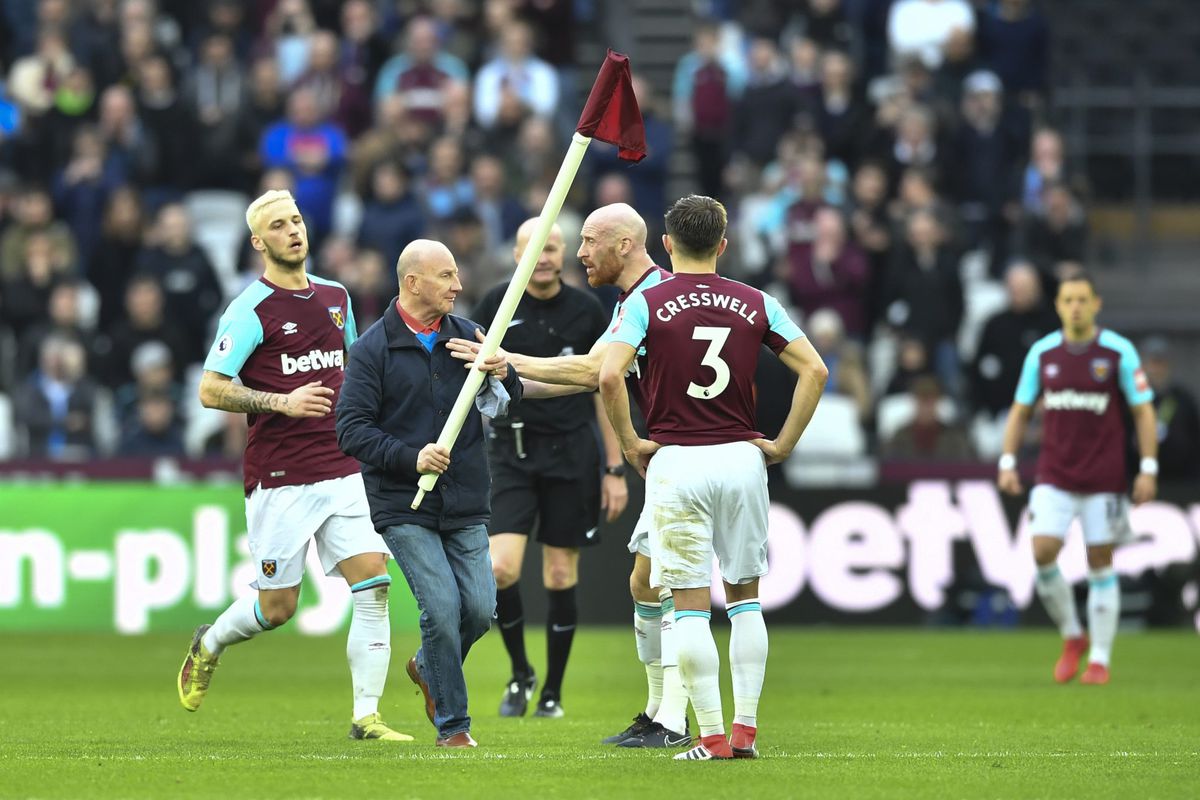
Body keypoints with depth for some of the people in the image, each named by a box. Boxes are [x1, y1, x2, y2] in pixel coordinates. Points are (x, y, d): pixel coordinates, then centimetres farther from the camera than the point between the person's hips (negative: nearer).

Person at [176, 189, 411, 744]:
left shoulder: (336, 297, 12)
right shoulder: (251, 310, -8)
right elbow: (210, 390, -11)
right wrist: (282, 402, -20)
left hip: (343, 470, 5)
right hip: (279, 480, -5)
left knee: (374, 584, -9)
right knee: (276, 607, 1)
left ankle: (366, 717, -6)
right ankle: (209, 644, 33)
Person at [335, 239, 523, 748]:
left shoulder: (467, 336, 9)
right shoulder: (373, 349, -5)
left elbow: (508, 404, 13)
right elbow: (352, 429, -8)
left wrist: (503, 375, -11)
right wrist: (410, 457, -21)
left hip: (465, 504, 4)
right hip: (404, 508, -4)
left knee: (479, 608, -4)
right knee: (442, 606, -13)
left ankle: (428, 668, 28)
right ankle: (451, 724, 1)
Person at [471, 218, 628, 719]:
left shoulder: (586, 310, 1)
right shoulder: (497, 305, 0)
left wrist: (616, 469, 5)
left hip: (571, 452, 1)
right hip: (511, 451, 0)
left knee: (561, 578, 2)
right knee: (501, 569, -15)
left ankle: (552, 693, 16)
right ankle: (519, 673, 8)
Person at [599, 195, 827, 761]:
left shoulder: (647, 303, -3)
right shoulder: (756, 304, 5)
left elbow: (609, 375, -16)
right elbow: (814, 369, -1)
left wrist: (629, 442, -4)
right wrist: (783, 444, 4)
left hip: (675, 460, -3)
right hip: (742, 457, 3)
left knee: (690, 604, 1)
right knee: (744, 598, 14)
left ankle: (712, 736, -3)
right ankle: (746, 729, 10)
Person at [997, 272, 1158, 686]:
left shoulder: (1119, 352, -5)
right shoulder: (1042, 352, 3)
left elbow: (1144, 411, -2)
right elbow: (1020, 411, 12)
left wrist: (1148, 469, -8)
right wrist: (1007, 462, 2)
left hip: (1104, 477, -2)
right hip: (1054, 476, 2)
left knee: (1100, 564, 0)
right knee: (1043, 552, -13)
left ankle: (1099, 659, 10)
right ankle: (1072, 638, 9)